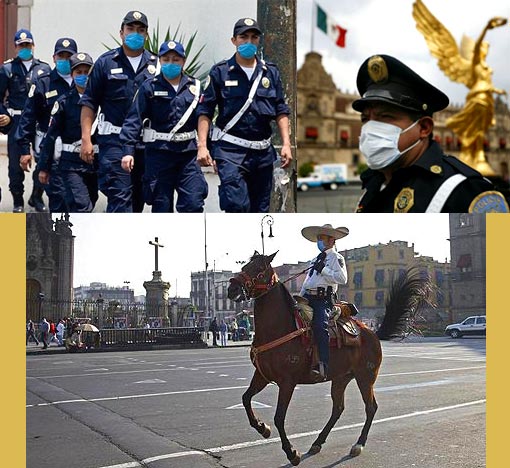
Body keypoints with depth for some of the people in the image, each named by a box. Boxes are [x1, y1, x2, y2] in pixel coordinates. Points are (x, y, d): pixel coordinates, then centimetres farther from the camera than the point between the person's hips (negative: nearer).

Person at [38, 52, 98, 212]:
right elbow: (51, 136, 0)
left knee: (89, 204, 15)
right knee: (82, 206, -15)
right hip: (72, 164, -3)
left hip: (96, 163, 3)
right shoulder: (64, 102, -2)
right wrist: (44, 167, 1)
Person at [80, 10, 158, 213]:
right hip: (114, 140, -3)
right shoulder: (106, 63, 3)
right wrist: (86, 139, -6)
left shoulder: (156, 64, 9)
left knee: (138, 198, 11)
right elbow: (89, 103, 2)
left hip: (146, 142, 4)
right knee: (120, 196, -11)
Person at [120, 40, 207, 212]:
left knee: (193, 203, -4)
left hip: (188, 152, 2)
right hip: (159, 152, -2)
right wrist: (128, 150, -15)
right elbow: (134, 119, -5)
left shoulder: (195, 87, 8)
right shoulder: (149, 88, 0)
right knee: (161, 204, 5)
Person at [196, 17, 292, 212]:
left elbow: (281, 111, 12)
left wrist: (286, 144, 3)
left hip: (263, 152, 4)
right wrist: (202, 145, -9)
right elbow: (205, 111, 0)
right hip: (229, 150, -4)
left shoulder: (270, 72, 10)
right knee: (237, 205, -16)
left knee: (260, 209, 10)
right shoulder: (220, 72, 1)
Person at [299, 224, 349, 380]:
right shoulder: (315, 260, 28)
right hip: (307, 297, 8)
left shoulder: (336, 258, 4)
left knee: (320, 326, -27)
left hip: (323, 299, -8)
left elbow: (343, 278, -13)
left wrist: (324, 269, -14)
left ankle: (323, 367, -34)